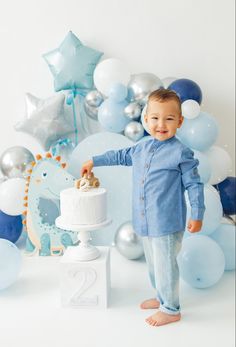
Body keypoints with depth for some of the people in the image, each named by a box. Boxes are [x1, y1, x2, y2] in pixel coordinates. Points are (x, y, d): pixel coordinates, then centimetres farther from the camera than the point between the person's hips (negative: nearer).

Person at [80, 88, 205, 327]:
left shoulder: (181, 153, -13)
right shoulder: (142, 147, 5)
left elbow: (194, 185, -8)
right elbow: (121, 156, 22)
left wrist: (197, 215, -9)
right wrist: (94, 161, 27)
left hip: (167, 223, -7)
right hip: (145, 223, 7)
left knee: (165, 266, 4)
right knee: (153, 264, 21)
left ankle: (171, 310, 24)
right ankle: (161, 298, 42)